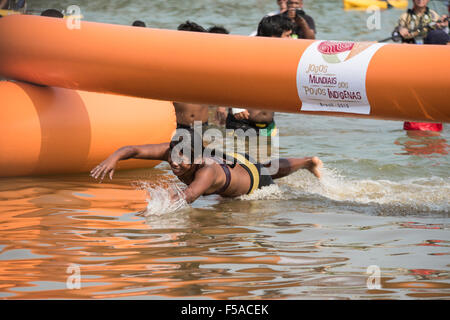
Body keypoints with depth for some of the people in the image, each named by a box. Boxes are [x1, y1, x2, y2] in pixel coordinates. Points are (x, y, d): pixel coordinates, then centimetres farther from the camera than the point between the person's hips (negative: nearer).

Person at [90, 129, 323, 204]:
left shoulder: (207, 171, -52)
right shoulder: (172, 151, -36)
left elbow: (188, 195, -69)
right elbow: (132, 150, -38)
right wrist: (113, 159, -59)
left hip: (251, 176, -5)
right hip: (229, 160, 5)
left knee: (271, 170, 31)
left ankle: (309, 162, 63)